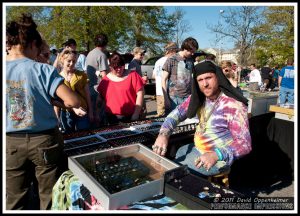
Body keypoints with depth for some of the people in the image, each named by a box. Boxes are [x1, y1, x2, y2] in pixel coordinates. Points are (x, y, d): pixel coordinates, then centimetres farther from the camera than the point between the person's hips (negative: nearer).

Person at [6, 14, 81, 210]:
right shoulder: (42, 70, -14)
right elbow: (74, 102, -22)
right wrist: (53, 101, -3)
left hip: (11, 143, 3)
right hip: (44, 140, -3)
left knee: (14, 201, 21)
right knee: (49, 198, 16)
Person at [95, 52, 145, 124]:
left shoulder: (132, 75, -1)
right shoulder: (105, 80, 7)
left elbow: (140, 94, -4)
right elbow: (99, 99, 13)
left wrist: (136, 114, -9)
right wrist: (97, 115, 8)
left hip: (130, 117, -2)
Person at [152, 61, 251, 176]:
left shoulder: (233, 106, -27)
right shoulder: (198, 98, -6)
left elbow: (245, 143, -28)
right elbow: (177, 113, -5)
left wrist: (216, 155, -45)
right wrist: (163, 134, -23)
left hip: (217, 158, -7)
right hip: (198, 149, 7)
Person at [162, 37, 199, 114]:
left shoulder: (191, 61, 11)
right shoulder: (171, 60, -2)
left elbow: (191, 79, 16)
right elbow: (163, 80, -3)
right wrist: (166, 99, -8)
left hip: (188, 97, 4)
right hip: (174, 98, -3)